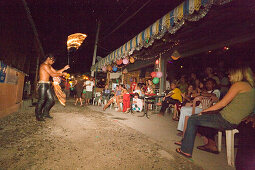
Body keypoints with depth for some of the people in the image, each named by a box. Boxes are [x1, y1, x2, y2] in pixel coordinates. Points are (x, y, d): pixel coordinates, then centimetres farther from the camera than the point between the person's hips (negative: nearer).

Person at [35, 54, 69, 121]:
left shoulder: (49, 66, 18)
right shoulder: (44, 65, -12)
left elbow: (56, 72, 21)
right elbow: (53, 75, -19)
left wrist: (64, 69, 13)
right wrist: (62, 74, -11)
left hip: (47, 85, 9)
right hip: (42, 84, -9)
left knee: (51, 100, 8)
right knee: (41, 100, -3)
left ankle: (45, 113, 22)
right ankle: (38, 116, 9)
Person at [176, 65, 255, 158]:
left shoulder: (239, 84, -11)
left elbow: (223, 103, -15)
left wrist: (204, 111, -5)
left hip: (226, 120, -10)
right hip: (235, 121, 10)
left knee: (192, 120, -5)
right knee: (205, 117, 26)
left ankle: (186, 150, 1)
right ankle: (211, 144, 25)